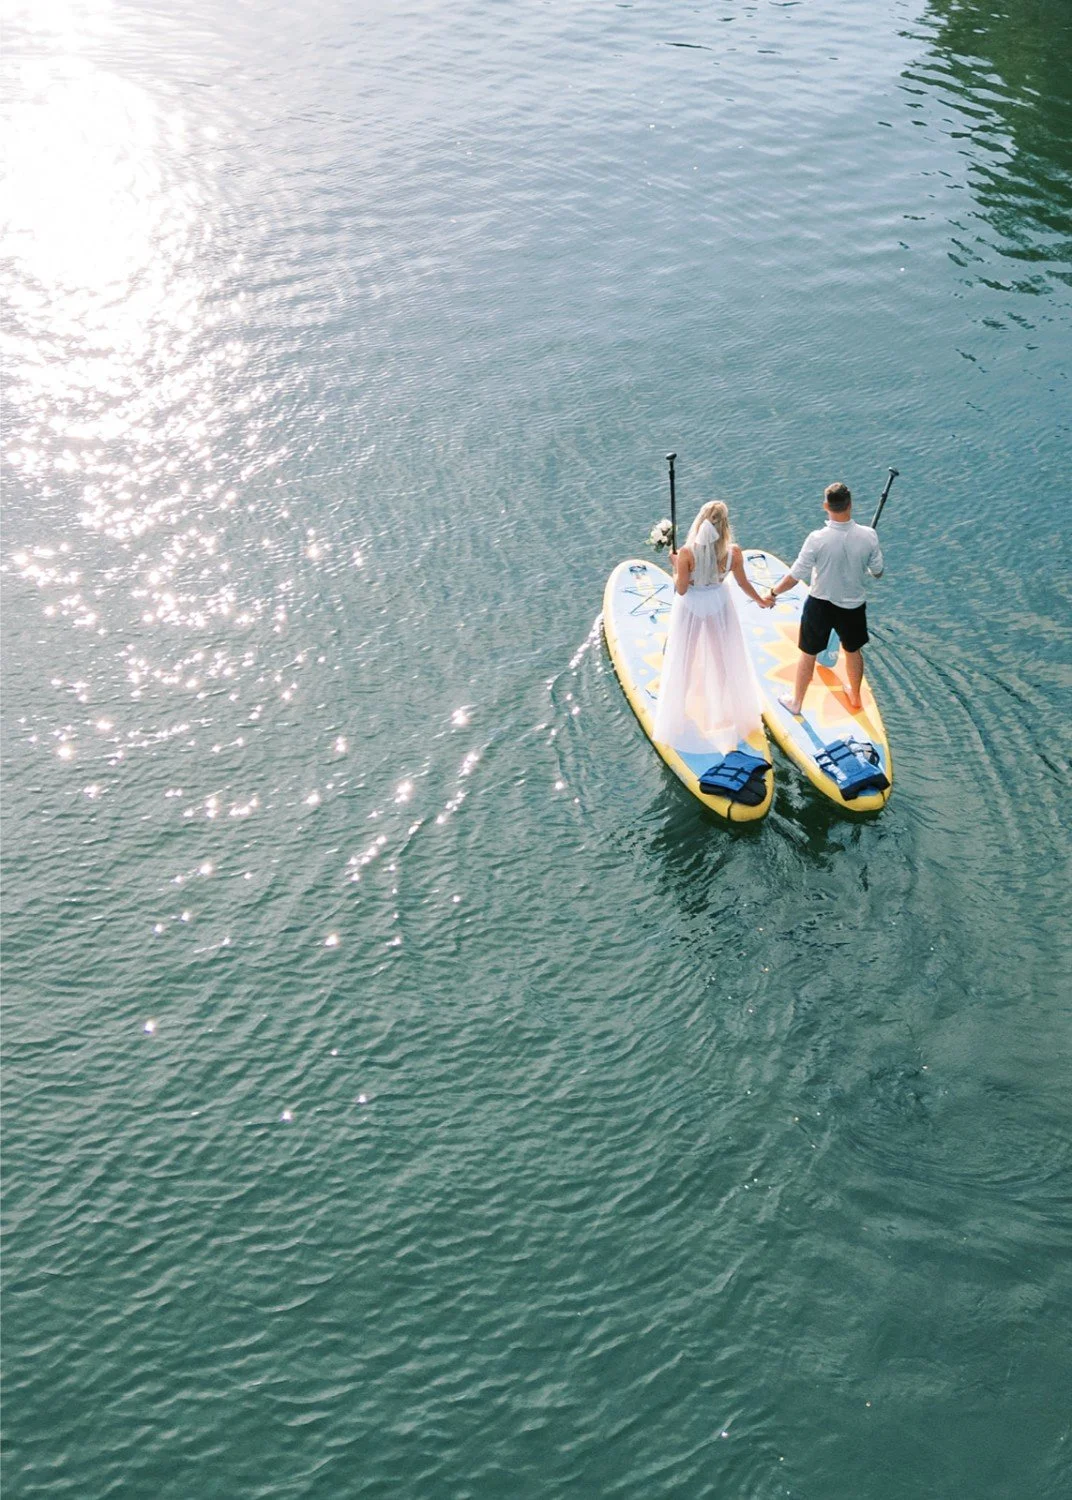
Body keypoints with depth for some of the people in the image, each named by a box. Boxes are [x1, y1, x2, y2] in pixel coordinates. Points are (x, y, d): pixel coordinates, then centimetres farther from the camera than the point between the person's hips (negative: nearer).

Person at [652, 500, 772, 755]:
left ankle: (680, 708, 37)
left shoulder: (687, 552, -29)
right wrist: (760, 600, 13)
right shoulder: (733, 551, -22)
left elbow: (680, 589, -20)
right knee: (724, 657, 24)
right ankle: (728, 707, 44)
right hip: (719, 605, 2)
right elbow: (743, 583, -7)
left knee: (685, 659, 19)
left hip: (691, 608, -2)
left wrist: (675, 565, -3)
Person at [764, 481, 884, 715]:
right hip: (853, 605, 2)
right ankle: (855, 697, 48)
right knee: (853, 651, 26)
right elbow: (877, 573, -4)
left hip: (820, 605, -2)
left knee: (808, 654, 18)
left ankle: (796, 702, 35)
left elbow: (796, 576, -17)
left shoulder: (817, 539, -26)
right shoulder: (868, 536, -19)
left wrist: (773, 592, 0)